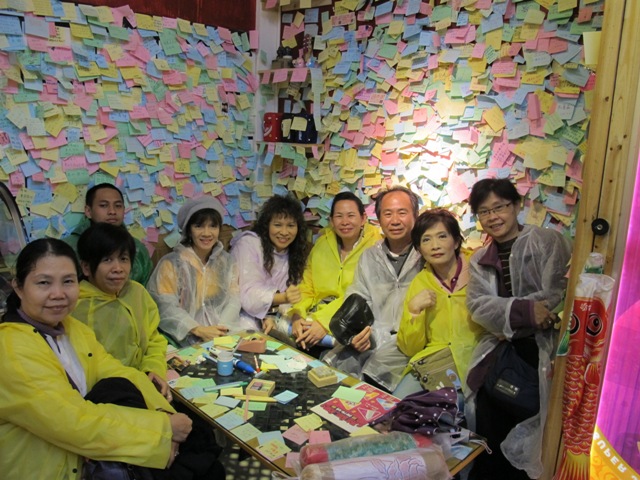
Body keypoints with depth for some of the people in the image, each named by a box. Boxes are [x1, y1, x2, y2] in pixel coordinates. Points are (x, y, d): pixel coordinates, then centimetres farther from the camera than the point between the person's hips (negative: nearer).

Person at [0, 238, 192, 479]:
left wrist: (164, 414, -18)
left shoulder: (73, 328, 3)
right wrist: (164, 428, -21)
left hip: (83, 458, 6)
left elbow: (120, 375, -2)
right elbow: (77, 424, -26)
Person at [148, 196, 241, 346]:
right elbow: (165, 306, -7)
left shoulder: (228, 262, 13)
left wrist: (222, 327, -14)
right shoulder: (171, 263, 2)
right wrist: (198, 330, -18)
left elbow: (234, 299, 3)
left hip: (223, 333, 3)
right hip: (186, 338, -3)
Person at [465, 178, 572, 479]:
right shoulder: (479, 261, 13)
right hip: (498, 356, 4)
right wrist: (525, 310, -20)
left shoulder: (547, 241, -1)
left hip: (540, 353, -4)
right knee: (489, 443, 6)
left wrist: (506, 312, -13)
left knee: (526, 445, -2)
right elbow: (477, 306, -3)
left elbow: (559, 294, -12)